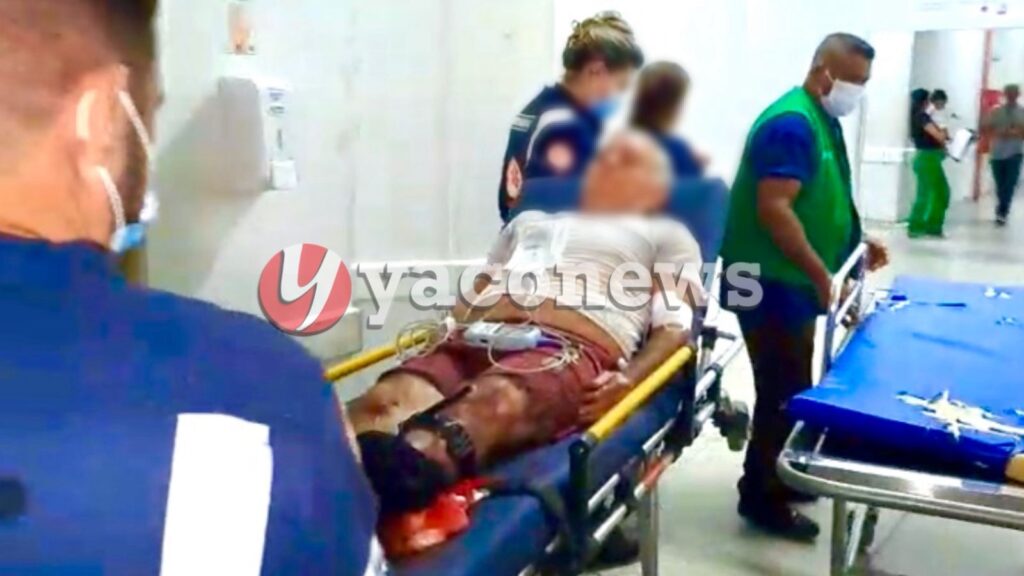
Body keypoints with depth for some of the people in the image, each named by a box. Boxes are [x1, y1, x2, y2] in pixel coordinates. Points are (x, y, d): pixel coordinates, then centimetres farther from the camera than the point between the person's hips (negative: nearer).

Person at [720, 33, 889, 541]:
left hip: (793, 281, 10)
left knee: (793, 386, 18)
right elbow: (774, 209, -27)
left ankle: (783, 476, 32)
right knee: (782, 391, -3)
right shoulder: (791, 123, -19)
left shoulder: (822, 121, 13)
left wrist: (857, 241, 13)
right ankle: (761, 498, 10)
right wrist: (822, 275, -24)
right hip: (771, 283, -10)